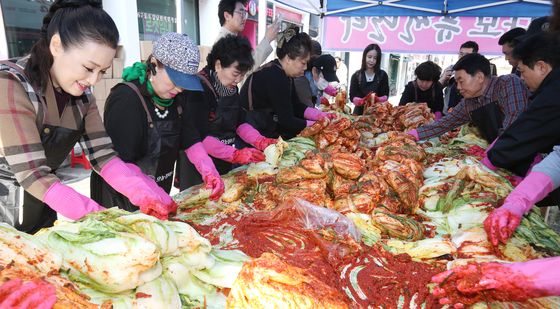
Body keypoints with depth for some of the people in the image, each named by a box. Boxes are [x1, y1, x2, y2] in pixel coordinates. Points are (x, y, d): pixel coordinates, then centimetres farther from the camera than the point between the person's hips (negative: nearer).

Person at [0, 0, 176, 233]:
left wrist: (144, 193, -25)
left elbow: (101, 154, -10)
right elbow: (32, 174, -27)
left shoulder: (82, 94, -4)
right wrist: (97, 215, -34)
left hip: (42, 210, 6)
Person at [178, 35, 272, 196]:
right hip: (198, 165, -7)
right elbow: (199, 137, -23)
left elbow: (240, 122, 9)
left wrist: (260, 141, -7)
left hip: (225, 164, 7)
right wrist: (235, 155, -24)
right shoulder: (198, 89, -20)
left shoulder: (231, 88, 4)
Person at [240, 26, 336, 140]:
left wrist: (322, 116, -2)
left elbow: (296, 106, 9)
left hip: (266, 130, 8)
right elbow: (287, 121, -22)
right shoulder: (275, 78, -23)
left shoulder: (284, 74, 4)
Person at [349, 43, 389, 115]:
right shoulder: (356, 75, 2)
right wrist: (358, 101, -24)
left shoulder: (383, 75, 1)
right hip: (359, 112, 1)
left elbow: (385, 96, -1)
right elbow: (352, 96, -2)